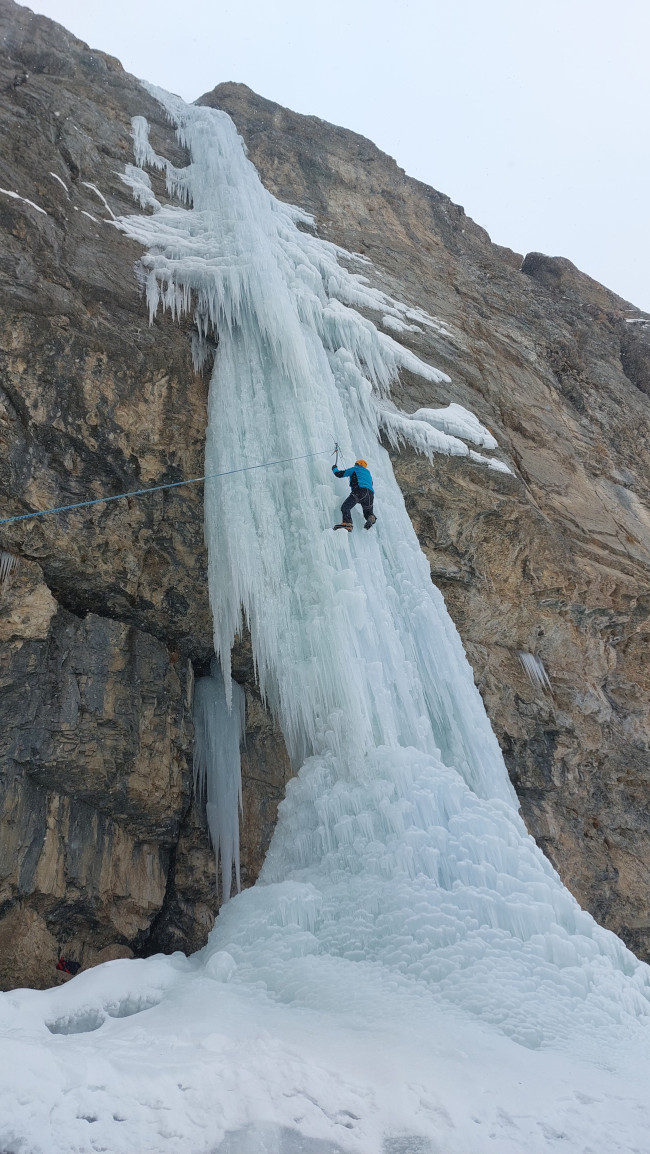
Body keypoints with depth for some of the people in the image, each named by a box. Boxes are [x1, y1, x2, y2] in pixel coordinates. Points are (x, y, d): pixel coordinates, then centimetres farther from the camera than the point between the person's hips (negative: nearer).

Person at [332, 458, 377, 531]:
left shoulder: (355, 469, 18)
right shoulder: (368, 473, 35)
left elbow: (339, 474, 18)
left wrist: (334, 468, 39)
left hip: (360, 491, -6)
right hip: (370, 494, 6)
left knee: (345, 507, -18)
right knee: (368, 512, 26)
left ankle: (347, 524, -44)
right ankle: (371, 518, -11)